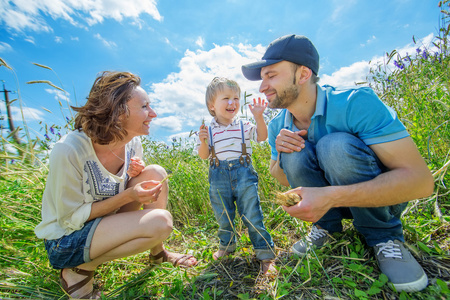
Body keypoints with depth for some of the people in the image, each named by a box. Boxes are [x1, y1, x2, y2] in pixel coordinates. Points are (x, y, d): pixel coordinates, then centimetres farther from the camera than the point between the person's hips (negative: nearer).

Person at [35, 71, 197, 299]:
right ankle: (80, 268, -4)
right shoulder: (68, 150, -27)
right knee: (160, 221, -28)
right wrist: (127, 195, -29)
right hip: (65, 240, -6)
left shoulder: (132, 142, -9)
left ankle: (158, 253, 0)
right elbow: (70, 218, -19)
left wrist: (135, 176, -17)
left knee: (155, 173, -17)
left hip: (105, 221, 6)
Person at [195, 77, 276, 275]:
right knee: (223, 217, 17)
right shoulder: (208, 130, 2)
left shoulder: (244, 126, 2)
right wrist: (203, 141, -18)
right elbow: (203, 156, 1)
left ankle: (266, 254, 22)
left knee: (252, 215, 2)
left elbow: (262, 136, -7)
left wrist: (258, 117, -20)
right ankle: (227, 246, 44)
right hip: (218, 178, 2)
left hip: (243, 173, -1)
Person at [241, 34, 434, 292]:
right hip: (329, 202, 3)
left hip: (383, 199, -3)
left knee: (335, 145, -31)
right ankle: (327, 227, 0)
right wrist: (280, 153, -22)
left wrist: (331, 196, -40)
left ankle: (385, 237, -7)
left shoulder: (356, 103, -24)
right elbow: (280, 178, 2)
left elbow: (421, 179, -27)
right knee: (294, 154, -25)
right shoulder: (278, 126, -9)